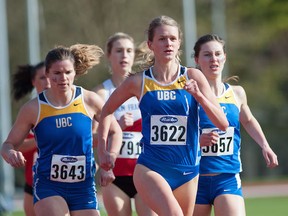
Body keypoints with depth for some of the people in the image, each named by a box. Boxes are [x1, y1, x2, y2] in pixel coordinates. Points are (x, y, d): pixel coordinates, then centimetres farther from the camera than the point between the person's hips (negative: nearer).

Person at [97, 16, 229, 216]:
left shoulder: (193, 77, -1)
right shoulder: (138, 82, -2)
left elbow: (223, 124, -4)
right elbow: (107, 111, 16)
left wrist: (199, 96, -18)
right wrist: (103, 151, 10)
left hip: (187, 171, 3)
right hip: (150, 169, -3)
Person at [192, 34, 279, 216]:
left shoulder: (237, 93, 6)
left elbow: (248, 120, 27)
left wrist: (265, 146, 17)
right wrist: (197, 141, -26)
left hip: (228, 178, 2)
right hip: (197, 178, -2)